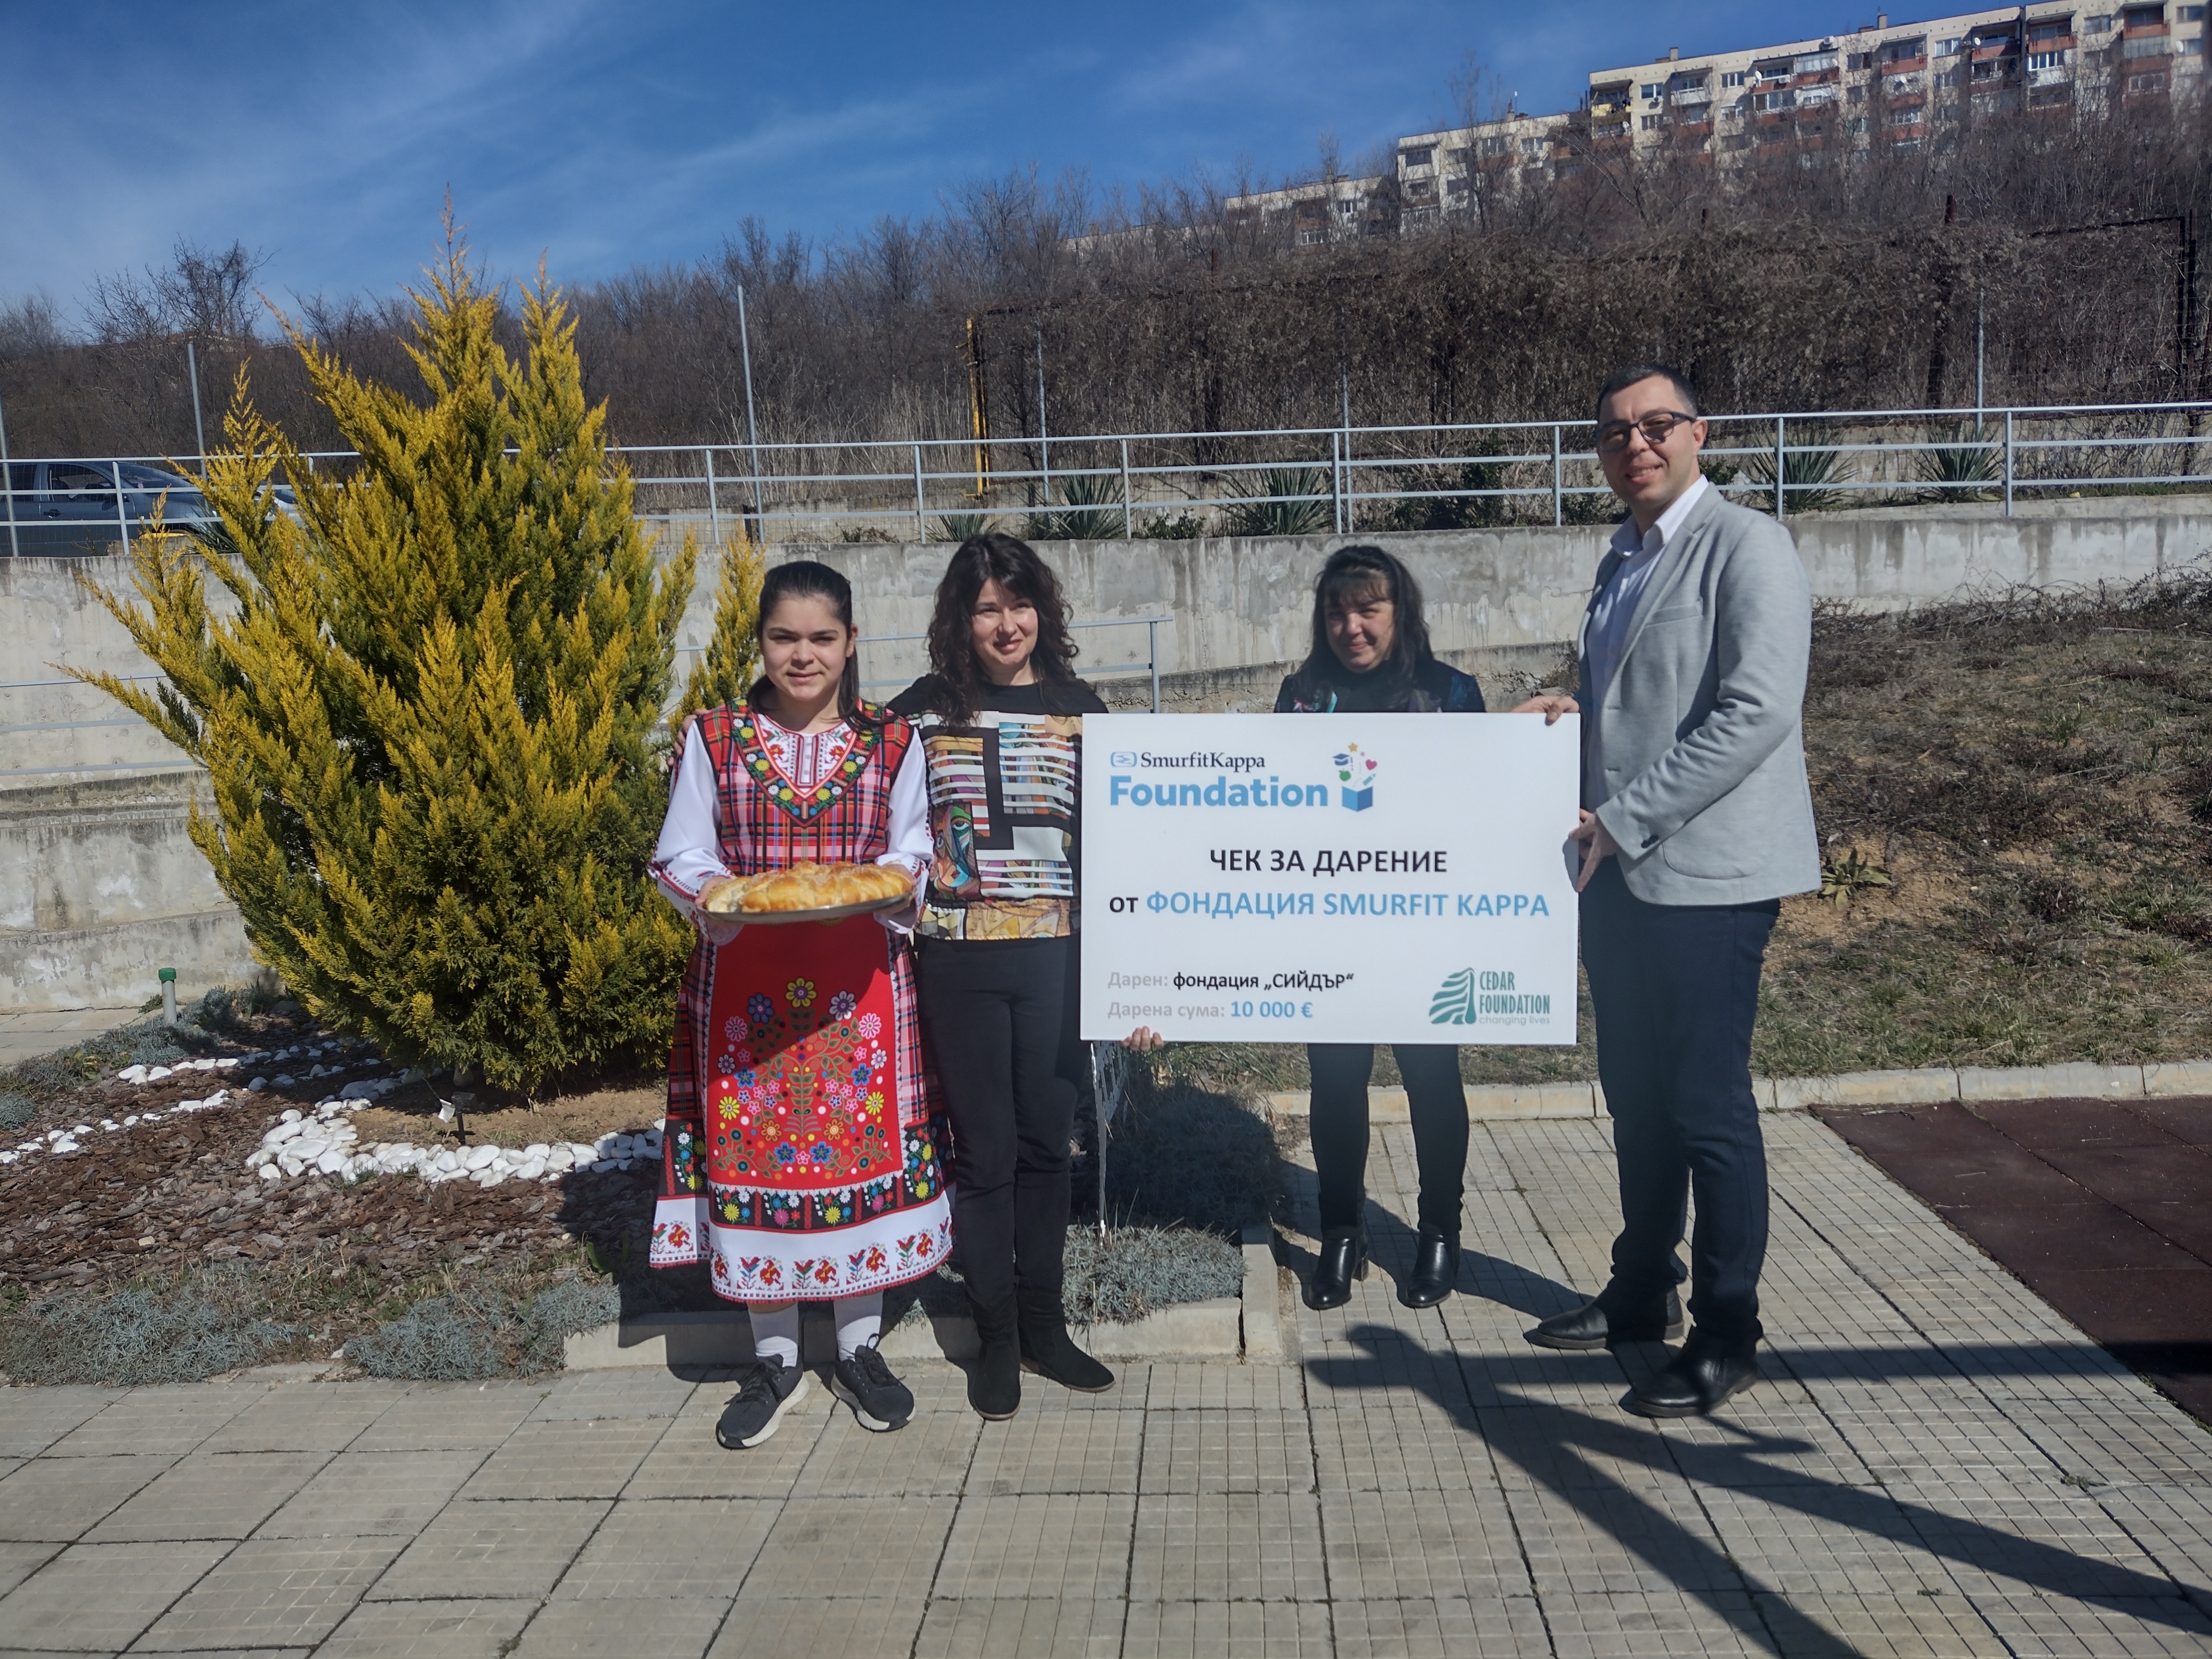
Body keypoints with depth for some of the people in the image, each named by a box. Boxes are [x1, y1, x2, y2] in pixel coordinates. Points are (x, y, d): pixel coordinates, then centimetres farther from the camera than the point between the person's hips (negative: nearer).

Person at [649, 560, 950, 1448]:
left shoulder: (891, 742, 5)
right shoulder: (713, 739, 4)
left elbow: (916, 852, 9)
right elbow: (678, 855, 4)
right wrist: (714, 890, -17)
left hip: (861, 974, 0)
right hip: (745, 977, 0)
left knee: (863, 1141, 5)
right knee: (752, 1145, 4)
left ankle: (860, 1346, 25)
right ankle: (775, 1359, 23)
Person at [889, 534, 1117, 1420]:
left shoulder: (1078, 708, 5)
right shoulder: (924, 708, 1)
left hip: (1053, 956, 1)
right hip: (959, 960, -1)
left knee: (1046, 1144, 11)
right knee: (984, 1149, 7)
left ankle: (1044, 1325, 27)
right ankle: (996, 1336, 22)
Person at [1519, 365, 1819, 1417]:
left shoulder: (1746, 547, -10)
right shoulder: (1623, 562, 16)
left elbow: (1757, 712, -20)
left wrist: (1626, 817, -19)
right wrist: (1578, 718, 5)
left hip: (1706, 871, -8)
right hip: (1620, 870, 8)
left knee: (1708, 1107, 0)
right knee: (1637, 1094, 16)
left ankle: (1725, 1337, 15)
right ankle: (1640, 1296, 32)